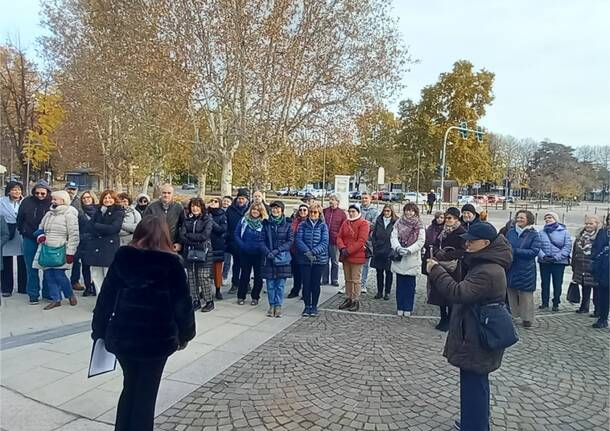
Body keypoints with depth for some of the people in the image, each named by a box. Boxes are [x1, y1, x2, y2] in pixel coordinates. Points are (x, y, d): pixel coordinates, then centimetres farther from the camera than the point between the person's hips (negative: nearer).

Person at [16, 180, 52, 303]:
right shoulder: (27, 202, -5)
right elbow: (20, 219, 6)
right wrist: (23, 232, 8)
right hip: (30, 240, 1)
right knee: (32, 268, 8)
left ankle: (47, 292, 20)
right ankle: (33, 294, 17)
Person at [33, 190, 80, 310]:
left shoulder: (69, 214, -9)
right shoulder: (49, 214, 13)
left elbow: (74, 235, -12)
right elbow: (40, 228, 26)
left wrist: (70, 252, -16)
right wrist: (40, 236, 1)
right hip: (47, 250, 7)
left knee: (59, 275, -10)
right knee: (49, 275, 7)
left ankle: (70, 294, 15)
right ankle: (56, 299, 18)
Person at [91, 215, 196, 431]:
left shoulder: (122, 257, 0)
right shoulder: (172, 262, -8)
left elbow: (106, 296, 3)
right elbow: (182, 302, -6)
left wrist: (99, 330, 13)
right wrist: (185, 334, 7)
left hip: (122, 334, 3)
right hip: (157, 338, -3)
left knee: (130, 386, 24)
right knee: (146, 393, 12)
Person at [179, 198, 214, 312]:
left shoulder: (207, 219, 0)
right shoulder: (186, 220, 12)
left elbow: (204, 236, -13)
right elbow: (181, 236, -1)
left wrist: (188, 235, -5)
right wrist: (196, 243, -13)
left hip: (203, 253, -4)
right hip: (189, 253, 4)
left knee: (204, 277, -5)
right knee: (191, 278, 5)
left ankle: (209, 301, 7)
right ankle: (195, 301, 16)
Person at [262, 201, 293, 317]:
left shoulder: (287, 225, 2)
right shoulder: (266, 224, 6)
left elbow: (290, 241, -3)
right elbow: (262, 240, 2)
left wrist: (277, 250, -14)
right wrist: (268, 252, -14)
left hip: (282, 258, -1)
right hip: (268, 258, 1)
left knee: (280, 284, 2)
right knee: (270, 284, 6)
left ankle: (278, 305, 13)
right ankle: (271, 305, 18)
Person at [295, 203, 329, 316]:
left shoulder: (323, 226, 0)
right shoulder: (303, 225, 2)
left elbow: (324, 242, -8)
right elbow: (298, 239, -6)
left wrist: (314, 252, -21)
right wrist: (306, 251, -20)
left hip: (319, 259, 0)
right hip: (304, 259, 0)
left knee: (316, 283, 6)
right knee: (306, 283, 3)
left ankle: (314, 306, 21)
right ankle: (307, 306, 18)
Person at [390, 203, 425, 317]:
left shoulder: (419, 226, -1)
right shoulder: (398, 223, 4)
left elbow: (421, 241, -7)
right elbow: (393, 237, -3)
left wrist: (408, 250, -20)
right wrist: (398, 247, -22)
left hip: (412, 259, -1)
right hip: (399, 258, 1)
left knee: (410, 285, 5)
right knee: (400, 284, 9)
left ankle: (408, 308, 15)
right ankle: (400, 307, 19)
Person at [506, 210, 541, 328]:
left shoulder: (533, 234, -3)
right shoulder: (510, 232, 7)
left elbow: (535, 251, -12)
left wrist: (515, 251, -17)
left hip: (526, 270, -3)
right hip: (511, 268, 3)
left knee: (526, 295, 2)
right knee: (511, 292, 10)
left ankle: (527, 318, 12)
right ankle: (512, 313, 22)